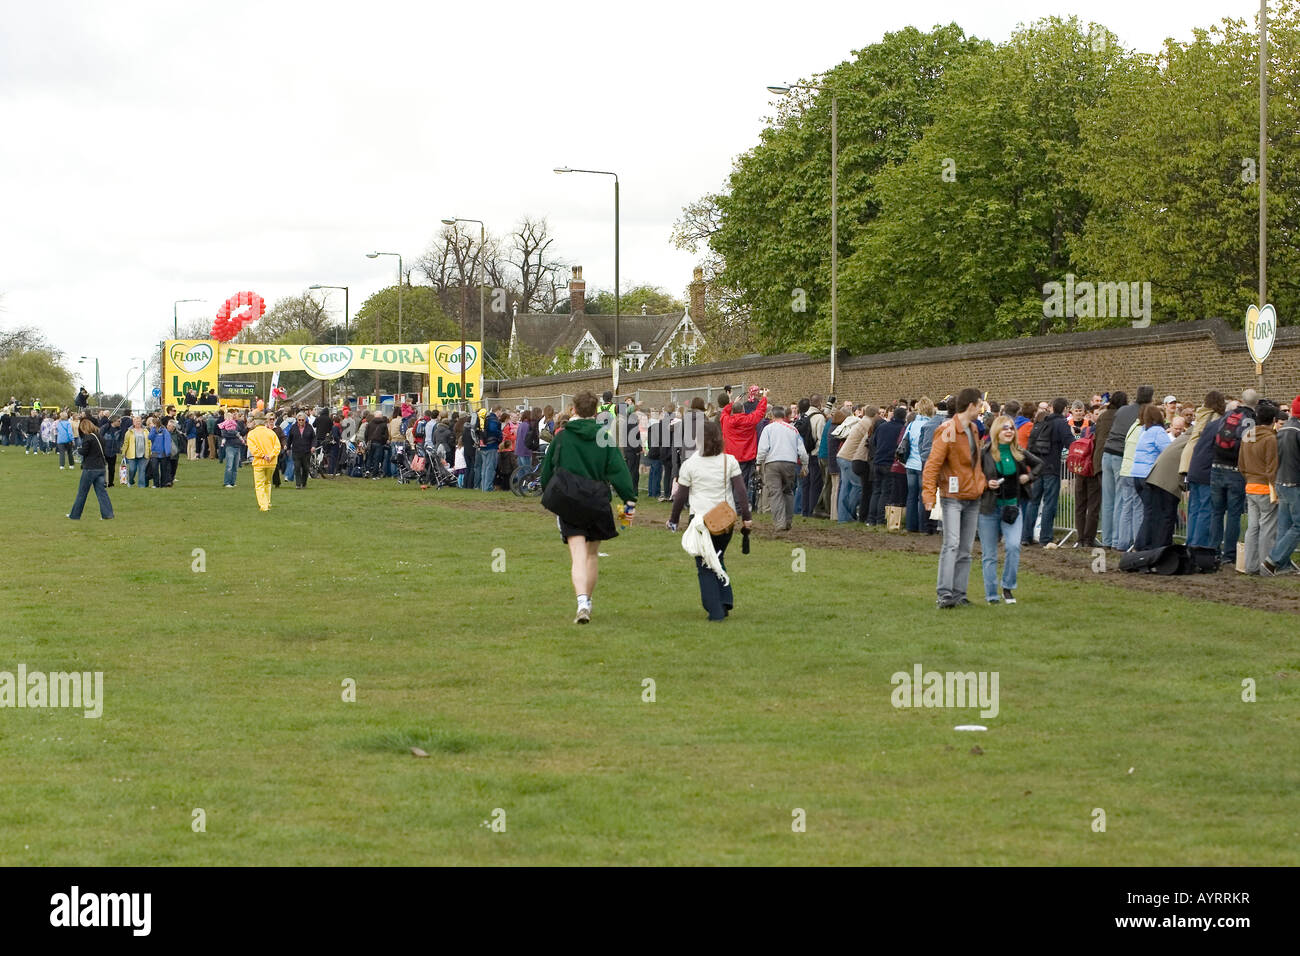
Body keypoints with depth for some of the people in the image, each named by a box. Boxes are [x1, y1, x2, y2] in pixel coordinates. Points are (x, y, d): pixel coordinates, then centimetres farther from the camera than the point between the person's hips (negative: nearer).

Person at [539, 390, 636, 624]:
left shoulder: (561, 437, 1)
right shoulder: (604, 439, 2)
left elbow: (547, 469, 9)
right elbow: (619, 470, -5)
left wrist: (547, 494, 26)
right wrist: (630, 501, -5)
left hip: (568, 501, -2)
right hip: (597, 502, 2)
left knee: (578, 555, -9)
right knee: (592, 554, 19)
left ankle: (582, 603, -28)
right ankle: (587, 602, 29)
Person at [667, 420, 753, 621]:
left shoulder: (690, 465, -3)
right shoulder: (730, 461, 2)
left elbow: (680, 496, 2)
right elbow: (741, 490, -2)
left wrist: (673, 519, 15)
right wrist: (746, 517, 2)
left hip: (700, 519, -3)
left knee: (705, 567, 2)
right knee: (718, 560, 22)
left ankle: (716, 611, -6)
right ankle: (726, 601, 10)